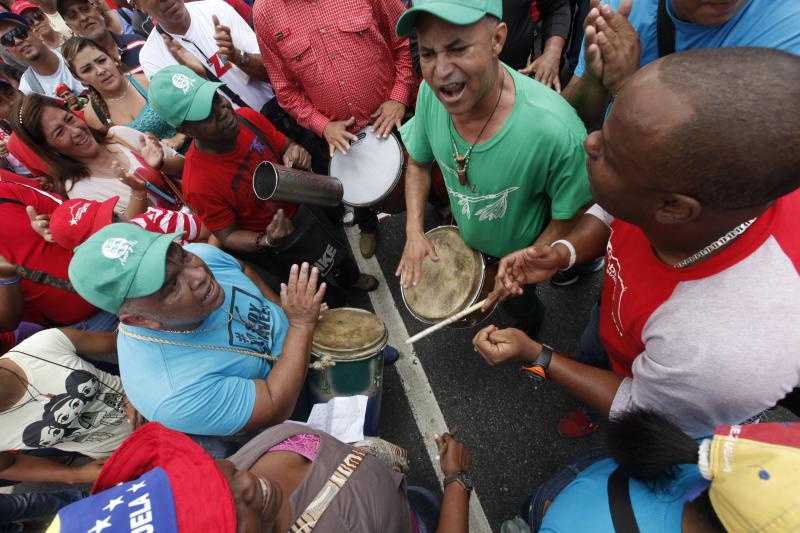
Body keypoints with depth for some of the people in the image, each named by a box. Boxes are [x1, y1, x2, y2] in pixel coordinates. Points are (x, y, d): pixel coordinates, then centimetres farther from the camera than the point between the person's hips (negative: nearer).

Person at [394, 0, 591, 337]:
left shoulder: (555, 130, -40)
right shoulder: (431, 92, -25)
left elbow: (570, 218, -23)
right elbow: (419, 162, -6)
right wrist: (414, 232, -13)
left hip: (520, 253, -3)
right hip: (466, 241, 4)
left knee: (519, 306, 27)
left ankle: (531, 333, 63)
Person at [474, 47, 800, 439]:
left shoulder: (720, 359, -48)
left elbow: (635, 410, -25)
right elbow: (610, 209, -10)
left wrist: (535, 356, -22)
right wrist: (562, 252, -28)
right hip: (615, 319, 5)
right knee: (588, 355, 35)